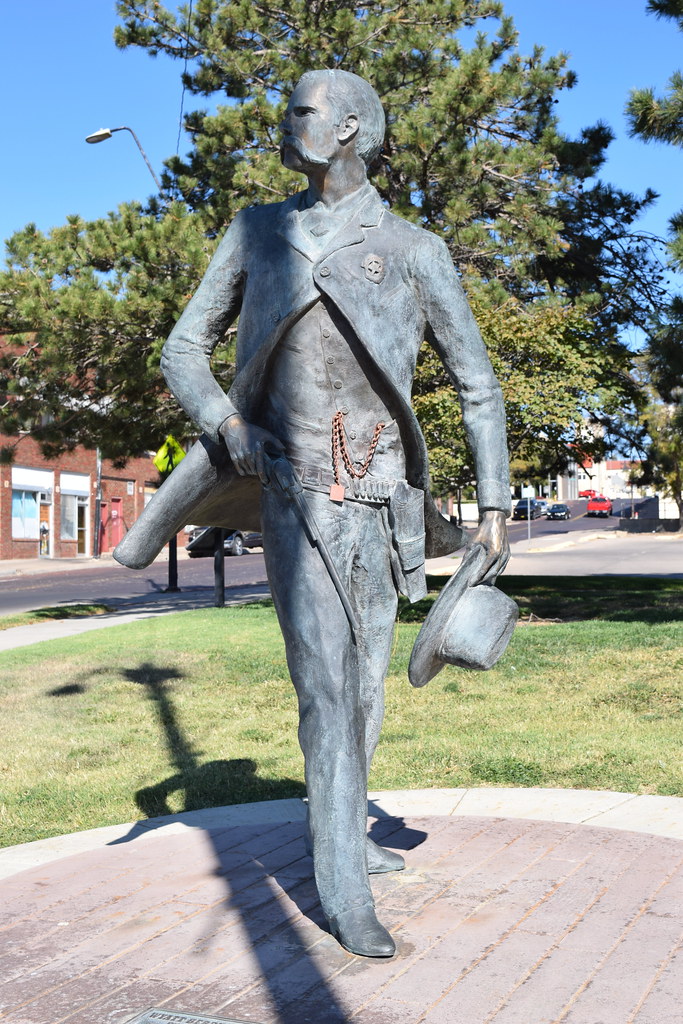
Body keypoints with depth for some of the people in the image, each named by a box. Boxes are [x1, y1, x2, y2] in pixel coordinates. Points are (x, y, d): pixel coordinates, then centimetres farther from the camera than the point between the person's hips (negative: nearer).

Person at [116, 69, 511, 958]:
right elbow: (184, 351, 10)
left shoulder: (416, 252, 3)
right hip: (297, 500, -1)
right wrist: (228, 425, -10)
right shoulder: (257, 235, 7)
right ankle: (345, 892, -1)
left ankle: (342, 830, 35)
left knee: (366, 687, 13)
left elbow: (478, 386, 7)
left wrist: (495, 505, -1)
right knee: (327, 689, -9)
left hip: (381, 507, 2)